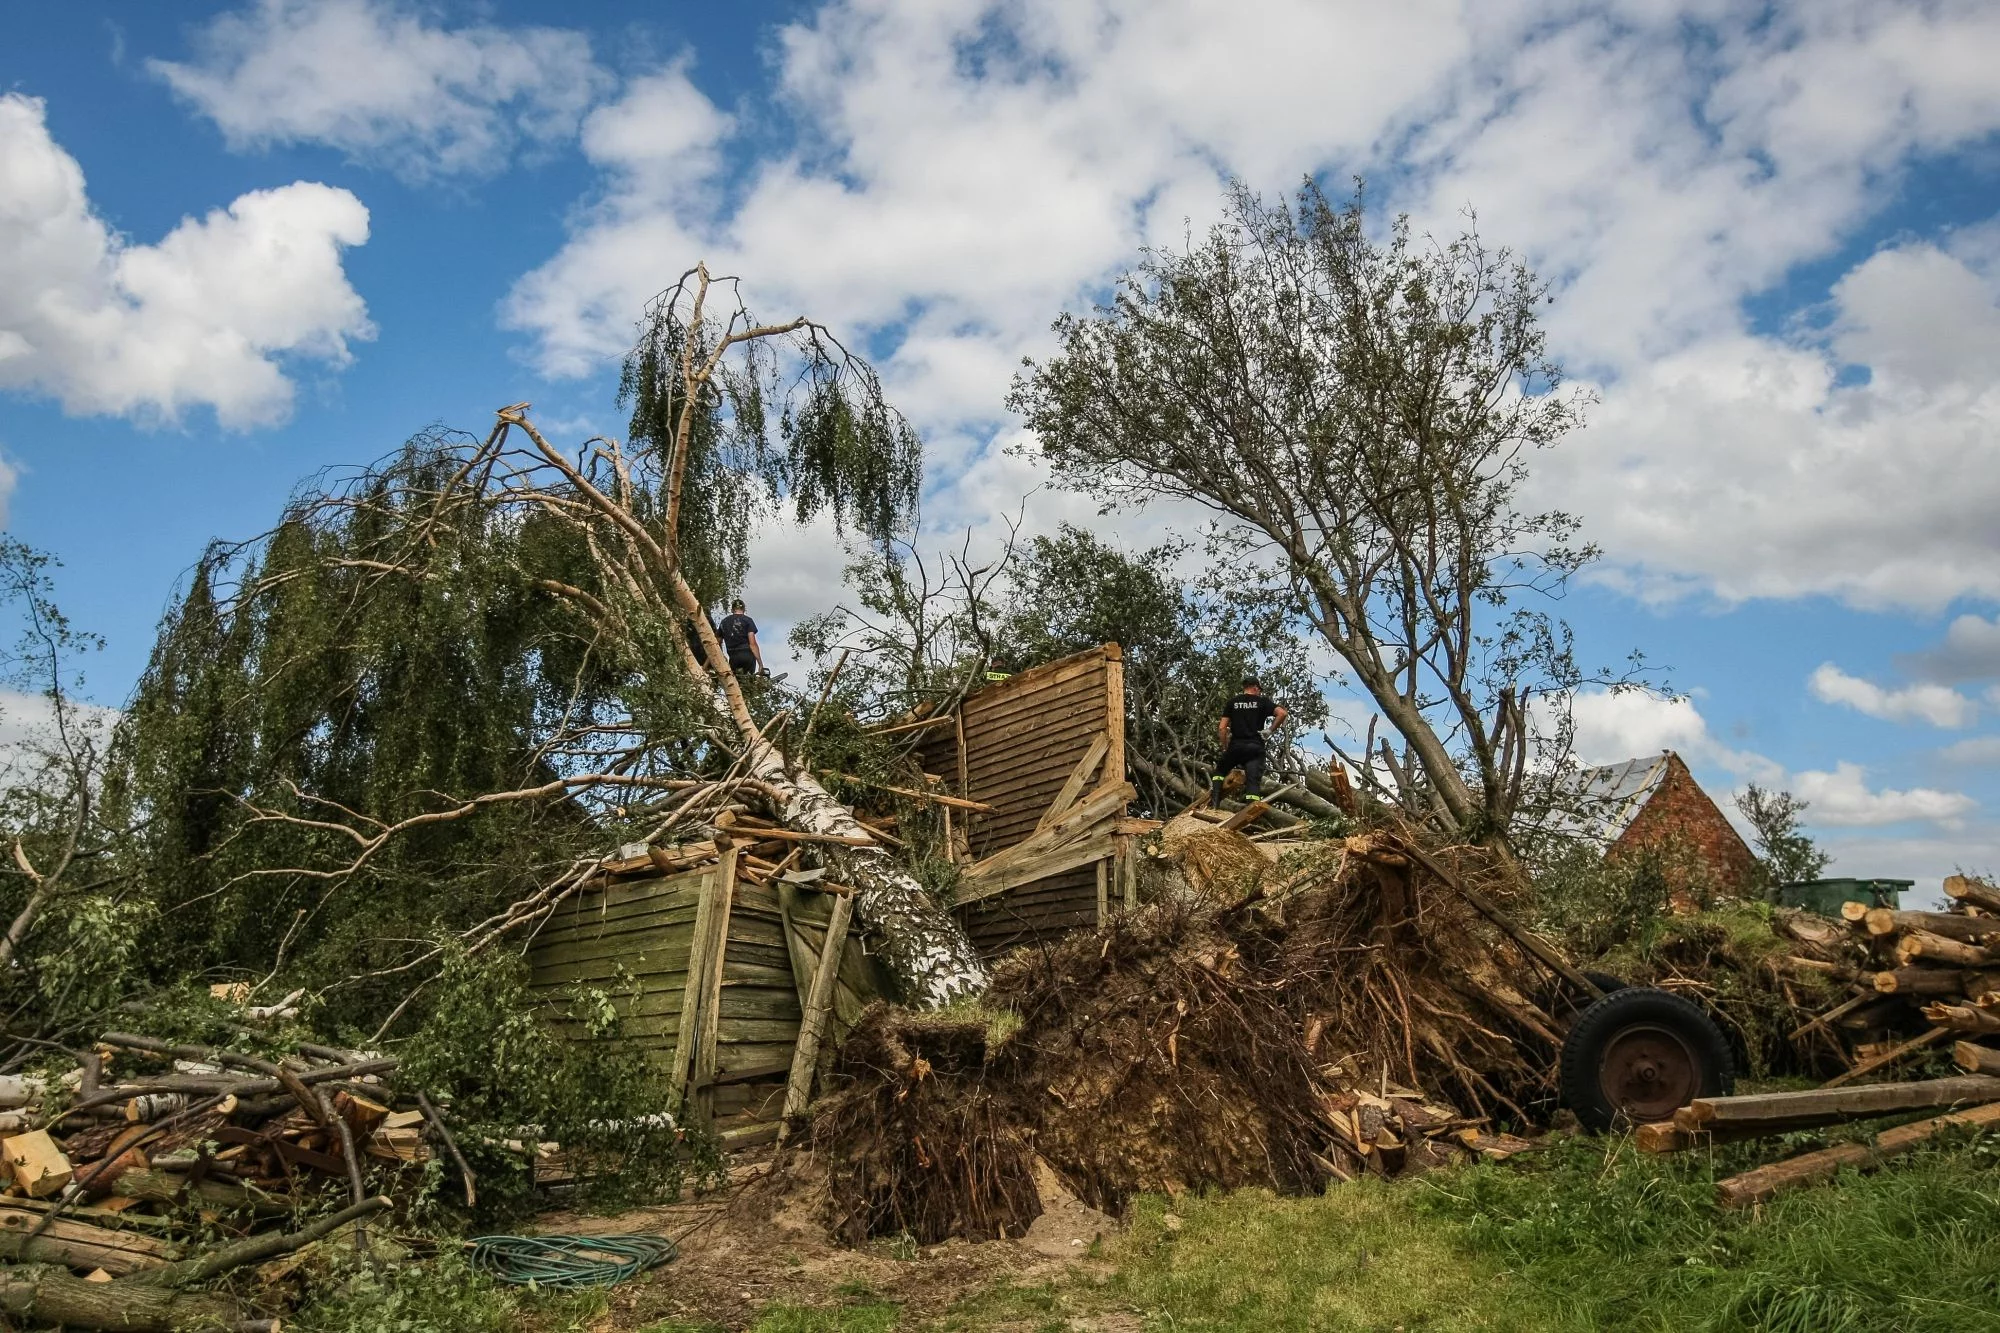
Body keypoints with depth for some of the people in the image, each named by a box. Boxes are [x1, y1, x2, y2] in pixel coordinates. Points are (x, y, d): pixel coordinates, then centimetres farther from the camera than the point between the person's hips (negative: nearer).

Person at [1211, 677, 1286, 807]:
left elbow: (1222, 728, 4)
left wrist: (1225, 747, 13)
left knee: (1220, 770, 23)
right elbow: (1282, 713, -9)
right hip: (1255, 747, -2)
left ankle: (1214, 801, 5)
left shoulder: (1232, 702, 11)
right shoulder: (1262, 701, 7)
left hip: (1236, 746, 2)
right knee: (1253, 781, -5)